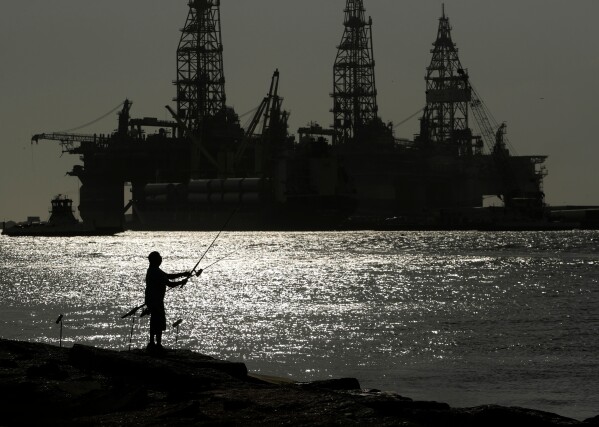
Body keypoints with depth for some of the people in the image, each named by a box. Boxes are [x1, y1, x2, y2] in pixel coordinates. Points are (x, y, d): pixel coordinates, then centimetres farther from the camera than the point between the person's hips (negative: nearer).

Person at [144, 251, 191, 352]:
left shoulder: (152, 270, 13)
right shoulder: (156, 272, -19)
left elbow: (168, 276, 21)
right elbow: (170, 284, -20)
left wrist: (183, 274, 17)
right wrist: (182, 282, -4)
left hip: (151, 300, 10)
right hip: (156, 301, -10)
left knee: (154, 322, 16)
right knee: (160, 323, -6)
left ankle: (152, 343, 21)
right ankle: (158, 344, -6)